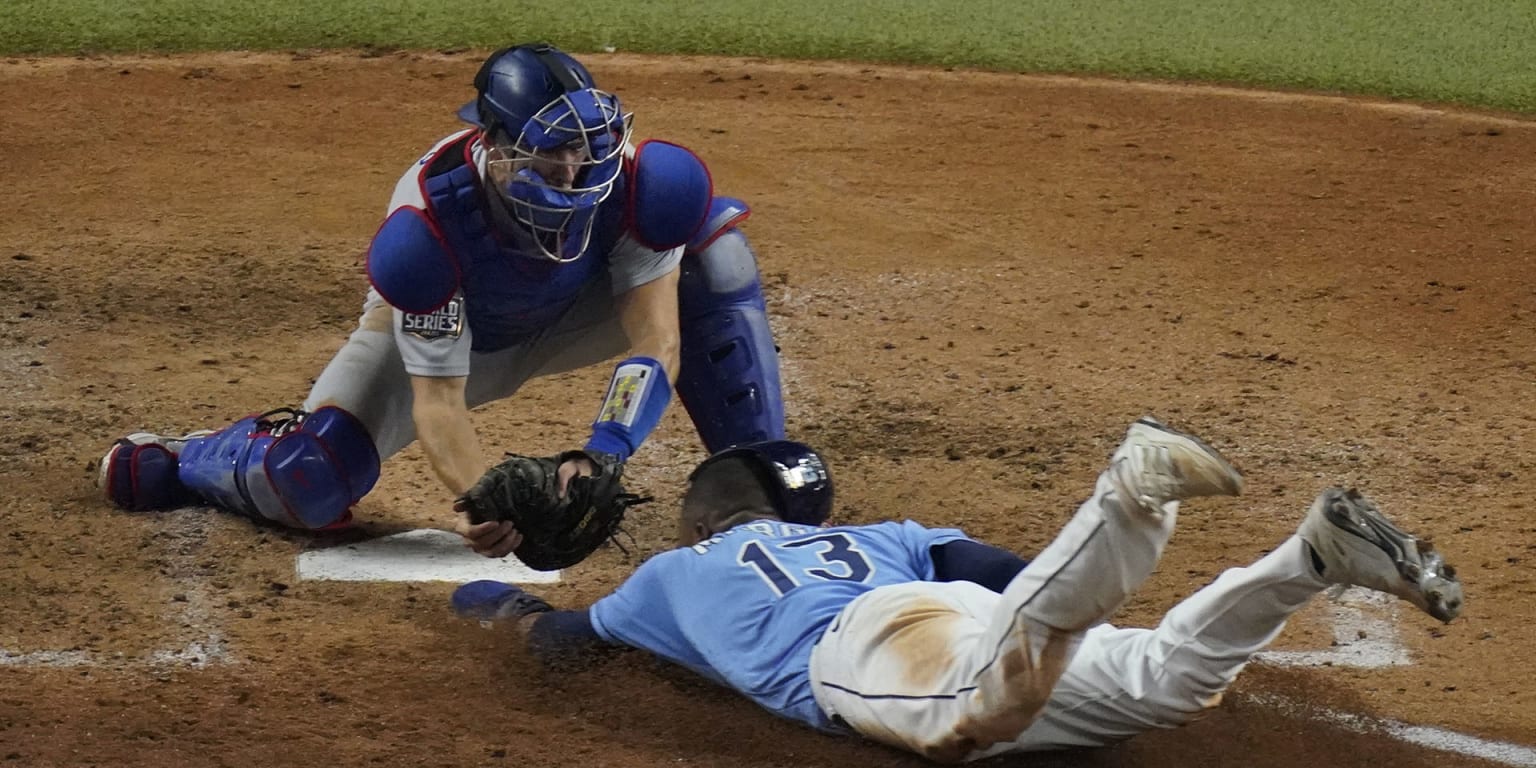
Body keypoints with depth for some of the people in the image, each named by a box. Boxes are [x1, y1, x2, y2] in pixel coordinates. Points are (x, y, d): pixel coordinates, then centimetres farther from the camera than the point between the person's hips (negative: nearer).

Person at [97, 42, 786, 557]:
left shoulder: (634, 180, -35)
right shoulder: (427, 221, -39)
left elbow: (657, 344, -33)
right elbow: (437, 401, -35)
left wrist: (602, 455, -50)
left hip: (568, 316, 3)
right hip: (436, 329, -2)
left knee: (713, 240, -22)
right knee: (310, 487, -21)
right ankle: (189, 460, 16)